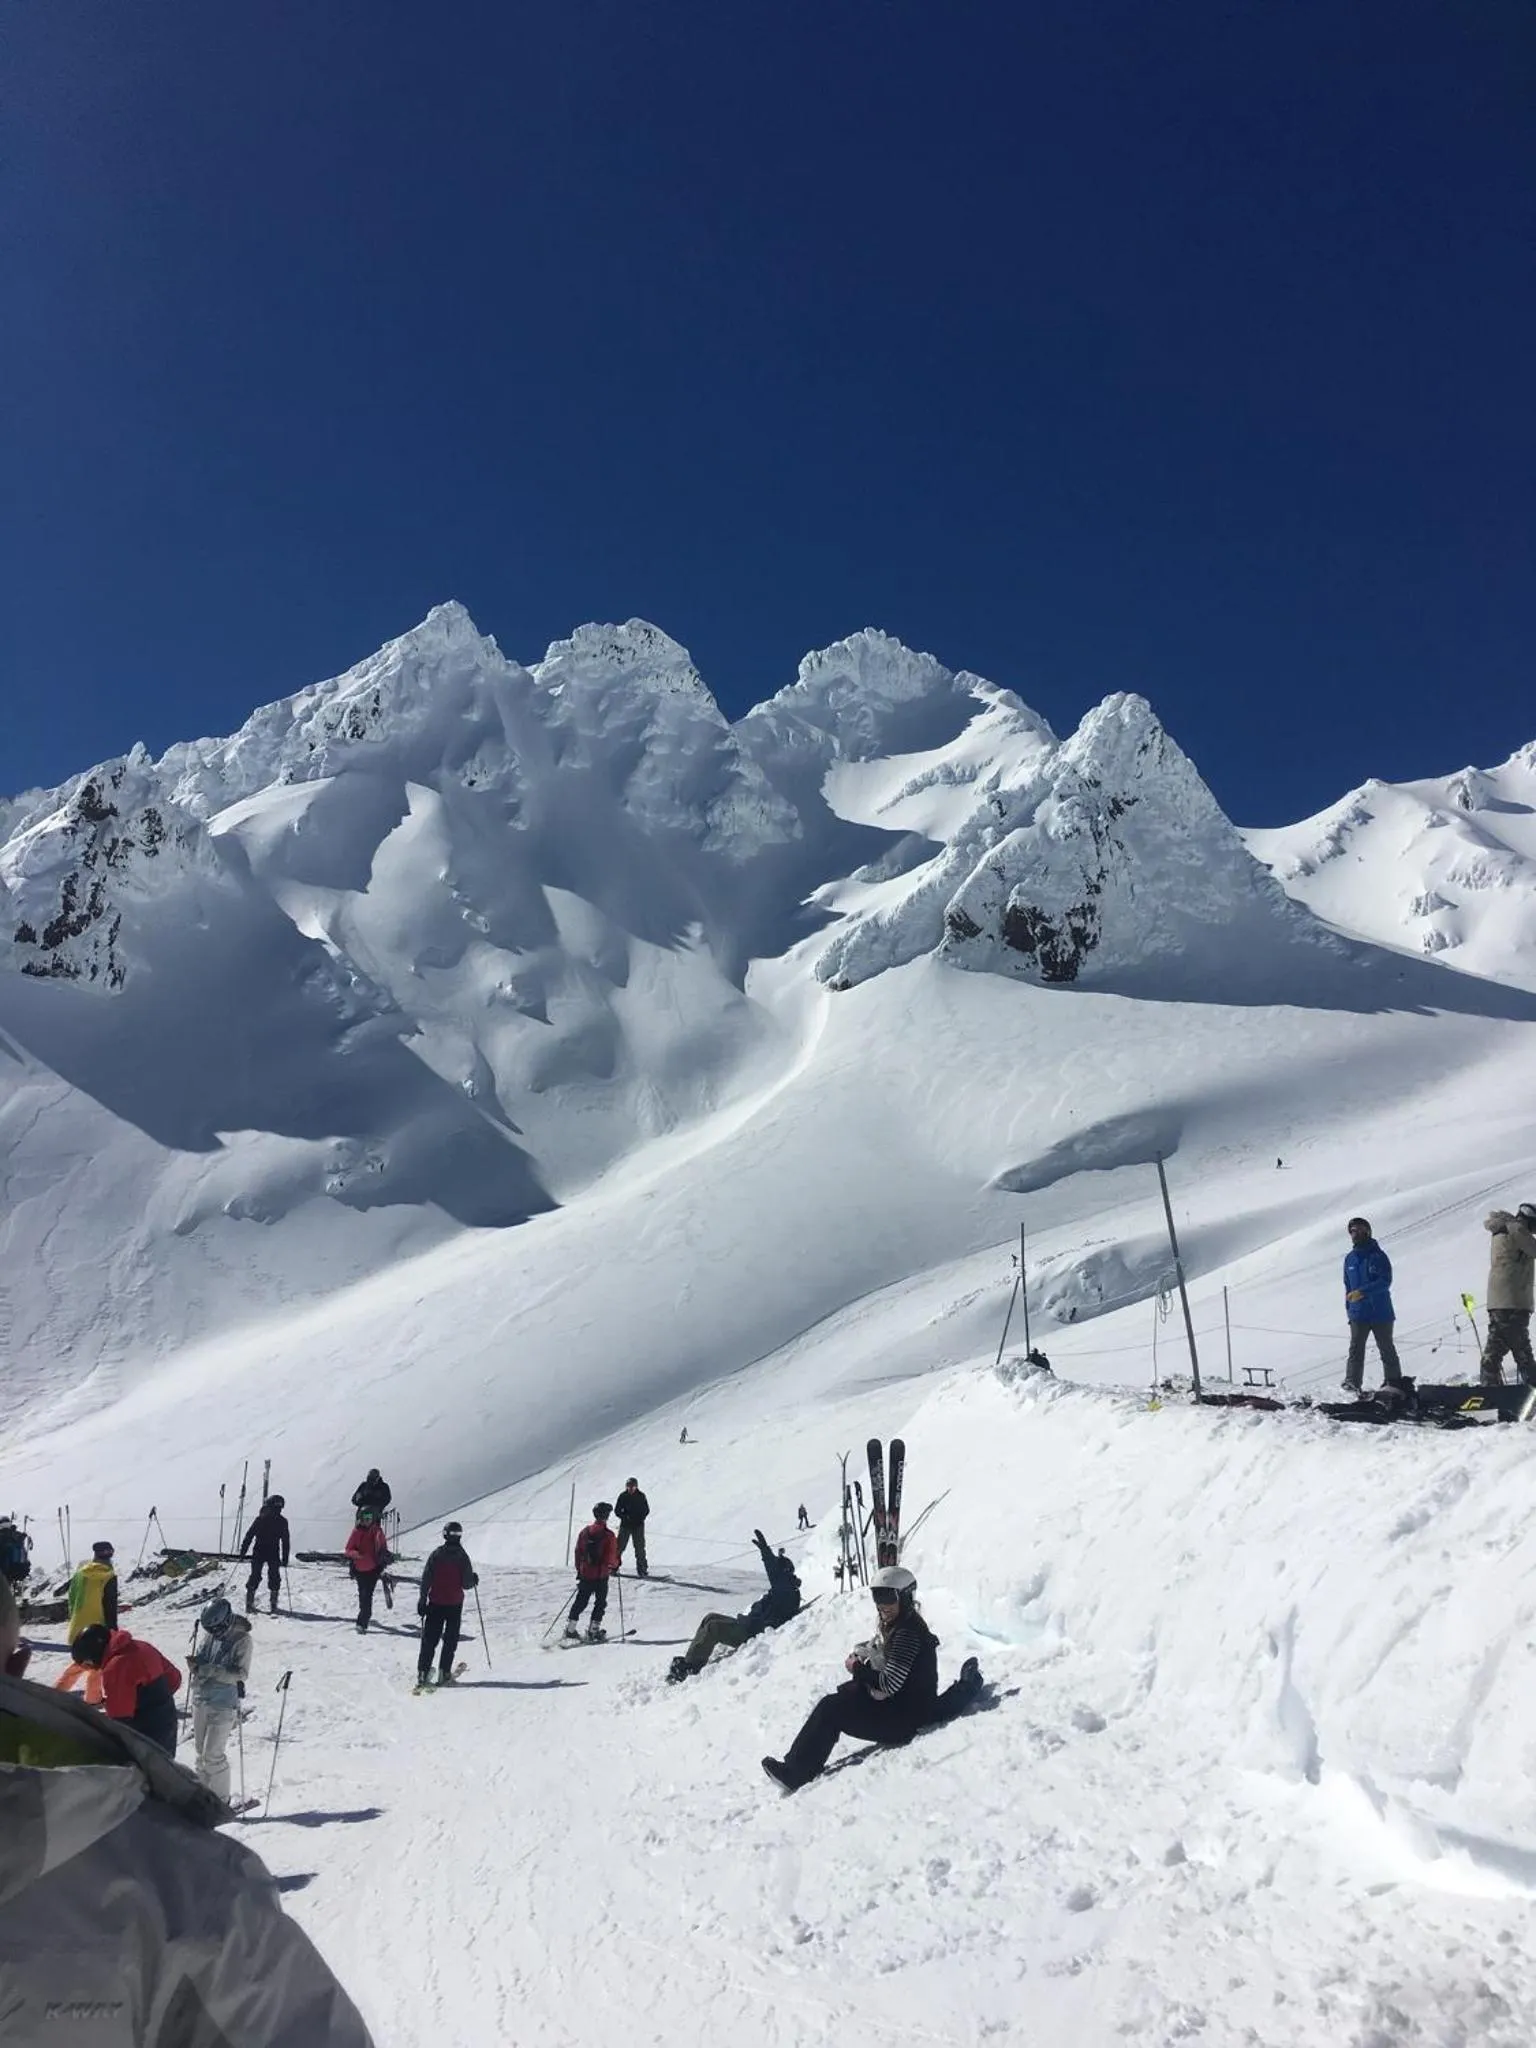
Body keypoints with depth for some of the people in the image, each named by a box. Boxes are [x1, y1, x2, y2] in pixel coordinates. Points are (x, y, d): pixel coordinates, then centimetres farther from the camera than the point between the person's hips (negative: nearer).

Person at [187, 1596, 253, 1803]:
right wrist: (195, 1664, -10)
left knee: (213, 1755, -5)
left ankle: (220, 1801, 9)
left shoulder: (241, 1639, -15)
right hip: (201, 1700, 6)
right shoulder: (209, 1634, 2)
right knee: (202, 1752, 15)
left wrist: (211, 1671, -24)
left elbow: (242, 1674, -16)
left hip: (224, 1704, -6)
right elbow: (200, 1659, 14)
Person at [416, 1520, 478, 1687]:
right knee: (450, 1640, 8)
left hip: (435, 1603, 2)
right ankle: (444, 1673, 3)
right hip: (455, 1604, -2)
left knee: (429, 1639, 8)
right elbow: (467, 1584, -8)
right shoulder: (462, 1556, -9)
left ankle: (423, 1673, 2)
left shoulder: (436, 1554, -3)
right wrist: (474, 1579, 13)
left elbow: (426, 1579, -3)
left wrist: (422, 1600, 3)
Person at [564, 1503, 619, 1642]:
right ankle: (593, 1630, 6)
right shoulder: (608, 1535, -15)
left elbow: (578, 1552, 8)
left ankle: (570, 1629, 18)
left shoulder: (585, 1532, 1)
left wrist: (579, 1570, 19)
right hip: (601, 1575, -5)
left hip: (585, 1574, 5)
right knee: (600, 1603, 9)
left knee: (580, 1602, 16)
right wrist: (615, 1566, 10)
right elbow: (612, 1555, -12)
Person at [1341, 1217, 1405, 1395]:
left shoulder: (1378, 1256, -8)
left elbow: (1385, 1281, -18)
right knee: (1355, 1348, -5)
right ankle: (1351, 1383, -7)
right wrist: (1349, 1309, 11)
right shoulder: (1349, 1258, 9)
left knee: (1386, 1348, 9)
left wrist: (1362, 1292, -26)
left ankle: (1394, 1381, 21)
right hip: (1358, 1314, 4)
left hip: (1381, 1312, -4)